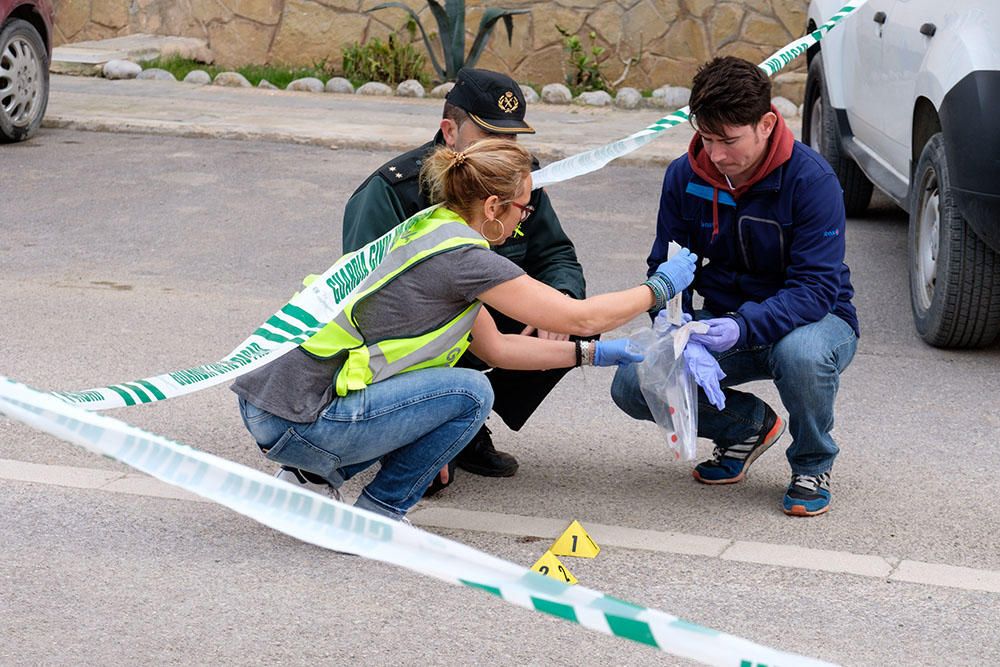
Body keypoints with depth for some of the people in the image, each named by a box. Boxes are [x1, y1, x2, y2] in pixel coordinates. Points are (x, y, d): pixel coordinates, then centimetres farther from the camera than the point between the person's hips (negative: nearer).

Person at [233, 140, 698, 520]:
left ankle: (315, 474, 17)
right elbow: (579, 317, -7)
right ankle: (374, 519, 2)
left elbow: (494, 347, 22)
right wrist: (659, 288, 8)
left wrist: (593, 354, 24)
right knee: (469, 394, -6)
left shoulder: (429, 229, 15)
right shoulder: (462, 256, -13)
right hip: (300, 422, -10)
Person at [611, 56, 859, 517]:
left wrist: (742, 327, -43)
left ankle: (813, 466, -7)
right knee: (632, 385, -19)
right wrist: (688, 344, -27)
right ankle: (748, 424, 10)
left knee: (800, 353, -41)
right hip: (721, 319, 4)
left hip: (812, 318, -4)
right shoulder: (685, 176, -8)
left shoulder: (811, 180, -21)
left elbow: (816, 288, -26)